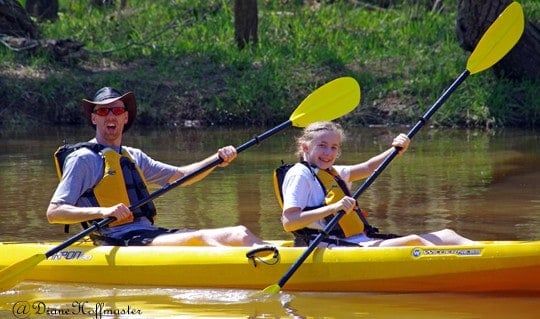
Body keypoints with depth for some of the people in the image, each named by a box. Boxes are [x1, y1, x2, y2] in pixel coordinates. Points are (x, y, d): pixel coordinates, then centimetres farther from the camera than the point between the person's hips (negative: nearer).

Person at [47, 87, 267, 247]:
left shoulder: (133, 157, 25)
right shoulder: (83, 159, 1)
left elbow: (180, 176, 30)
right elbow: (53, 213, -7)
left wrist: (218, 159, 12)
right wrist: (102, 212, -22)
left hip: (149, 233, 8)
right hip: (119, 242, -8)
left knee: (240, 234, -9)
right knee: (201, 238, -31)